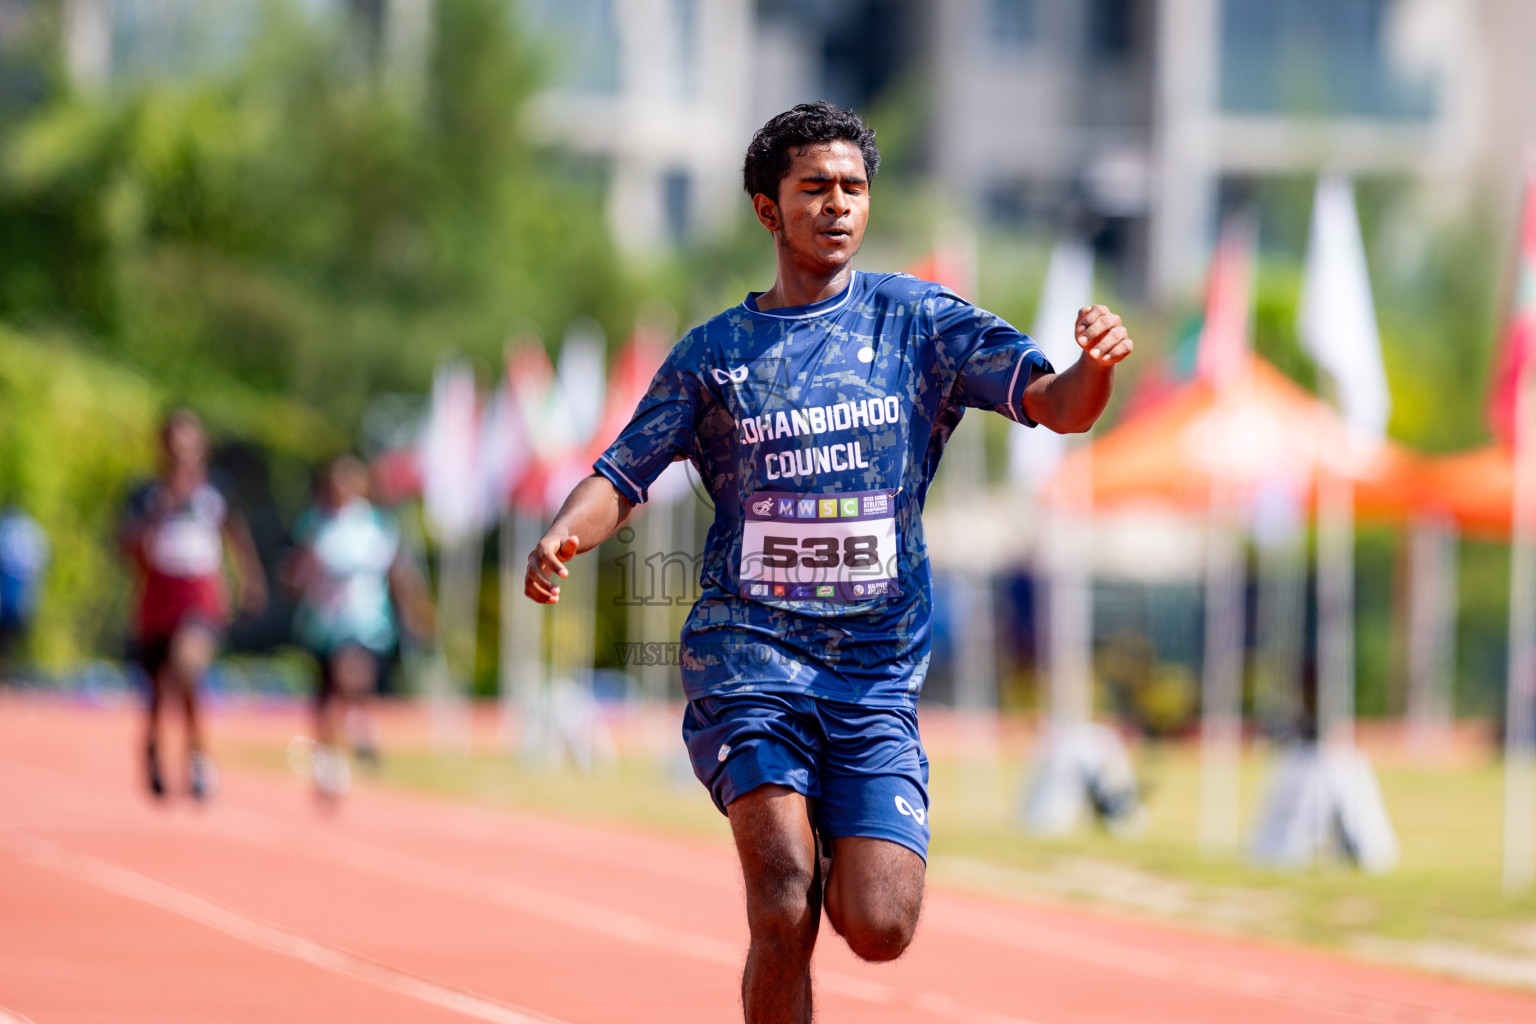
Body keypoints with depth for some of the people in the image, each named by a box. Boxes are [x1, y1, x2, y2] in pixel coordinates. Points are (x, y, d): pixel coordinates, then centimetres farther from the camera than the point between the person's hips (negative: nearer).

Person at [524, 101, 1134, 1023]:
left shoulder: (921, 321, 6)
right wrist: (565, 533, -12)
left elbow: (1055, 405, -3)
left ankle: (833, 860, 25)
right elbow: (623, 476, 10)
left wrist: (1095, 367, -27)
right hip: (748, 646, -1)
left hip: (879, 669, 1)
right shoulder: (714, 353, 9)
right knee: (785, 917, -20)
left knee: (879, 930, -10)